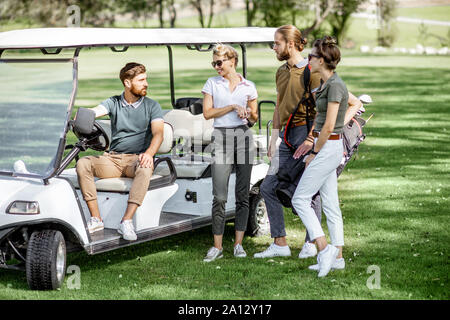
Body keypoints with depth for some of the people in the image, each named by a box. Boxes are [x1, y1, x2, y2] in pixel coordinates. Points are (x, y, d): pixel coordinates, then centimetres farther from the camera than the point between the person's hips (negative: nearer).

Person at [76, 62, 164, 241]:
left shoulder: (151, 106, 7)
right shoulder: (113, 103, 12)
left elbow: (158, 133, -8)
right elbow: (94, 112, -7)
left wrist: (149, 153, -29)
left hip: (137, 159, -2)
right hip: (113, 159, 2)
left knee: (145, 169, -37)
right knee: (82, 164, -23)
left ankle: (126, 222, -39)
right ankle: (96, 219, -23)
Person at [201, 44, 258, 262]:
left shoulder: (248, 87, 9)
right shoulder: (212, 83, 8)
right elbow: (207, 113, -2)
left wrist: (249, 113, -6)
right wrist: (233, 106, -11)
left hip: (243, 137, 1)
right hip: (221, 138, -1)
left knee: (242, 194, 3)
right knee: (219, 196, -6)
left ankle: (238, 244, 11)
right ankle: (217, 247, 0)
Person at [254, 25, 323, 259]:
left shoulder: (311, 71, -7)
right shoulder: (281, 72, 16)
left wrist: (311, 139, -20)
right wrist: (273, 139, 17)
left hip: (306, 132, -8)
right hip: (287, 137, 8)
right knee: (268, 187, 3)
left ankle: (310, 244, 15)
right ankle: (280, 244, 10)